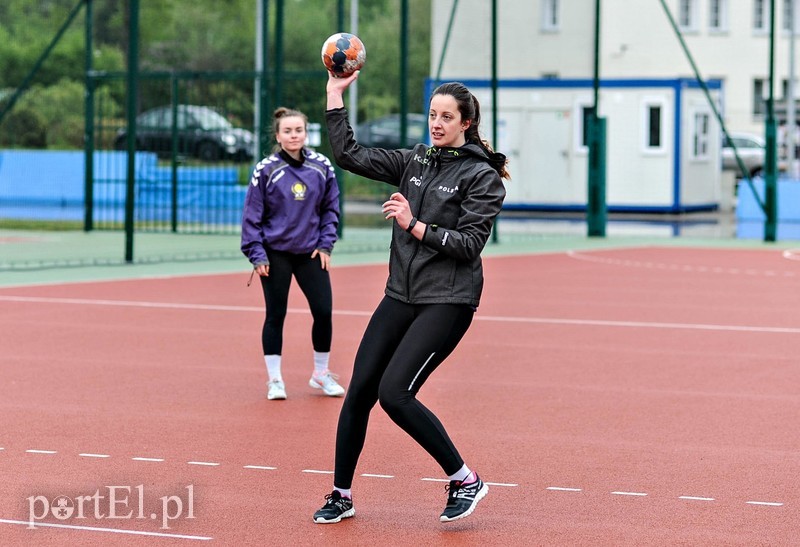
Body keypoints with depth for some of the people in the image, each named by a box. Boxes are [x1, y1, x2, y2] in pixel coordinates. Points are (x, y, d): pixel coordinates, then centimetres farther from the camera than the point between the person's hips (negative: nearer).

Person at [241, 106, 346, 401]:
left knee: (323, 311, 0)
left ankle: (321, 374, 19)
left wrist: (325, 244, 1)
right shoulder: (266, 169, -7)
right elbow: (252, 215, -4)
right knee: (275, 315, 3)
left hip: (311, 253, 2)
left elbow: (330, 208, 9)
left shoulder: (322, 166, 0)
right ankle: (275, 379, 14)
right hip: (275, 254, -2)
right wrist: (256, 254, -7)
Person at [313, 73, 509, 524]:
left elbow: (470, 244, -12)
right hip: (401, 295, 6)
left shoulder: (482, 176, -6)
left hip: (447, 301, -6)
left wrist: (415, 226, -19)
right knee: (359, 391, 2)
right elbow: (350, 155, 9)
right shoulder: (415, 161, 11)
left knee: (394, 393, -18)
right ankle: (342, 495, 17)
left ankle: (465, 479, -2)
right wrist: (336, 96, 5)